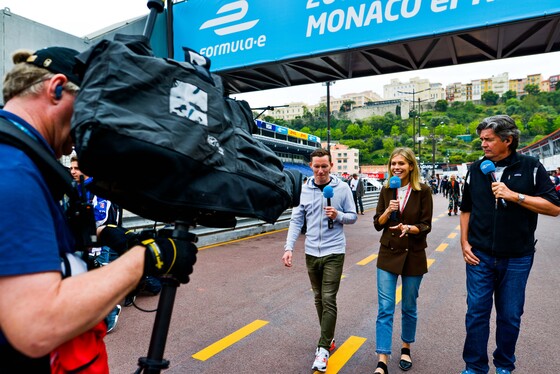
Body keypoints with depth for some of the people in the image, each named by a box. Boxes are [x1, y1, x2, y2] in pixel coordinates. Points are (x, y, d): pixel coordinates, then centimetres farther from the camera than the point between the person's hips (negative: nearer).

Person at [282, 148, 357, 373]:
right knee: (319, 299, 15)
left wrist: (338, 215, -19)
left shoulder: (342, 188, -5)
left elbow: (353, 216, 2)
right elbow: (296, 221, 1)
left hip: (334, 252, -3)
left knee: (328, 299, -5)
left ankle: (323, 348, 6)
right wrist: (289, 247, -7)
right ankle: (328, 338, 33)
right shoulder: (304, 190, 0)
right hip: (311, 252, 3)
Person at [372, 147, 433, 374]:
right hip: (388, 254, 1)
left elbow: (426, 226, -7)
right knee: (385, 309, -2)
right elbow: (377, 224, 2)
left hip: (413, 255, -1)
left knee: (409, 307, 14)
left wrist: (409, 228, -27)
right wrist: (388, 211, -17)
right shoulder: (386, 190, 1)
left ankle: (406, 348, 37)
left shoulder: (423, 191, -6)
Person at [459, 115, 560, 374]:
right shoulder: (476, 169, 4)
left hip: (516, 258, -1)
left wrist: (514, 196, -19)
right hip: (479, 256, 2)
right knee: (476, 312, 5)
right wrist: (464, 242, 4)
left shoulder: (531, 167, -3)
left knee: (510, 316, 11)